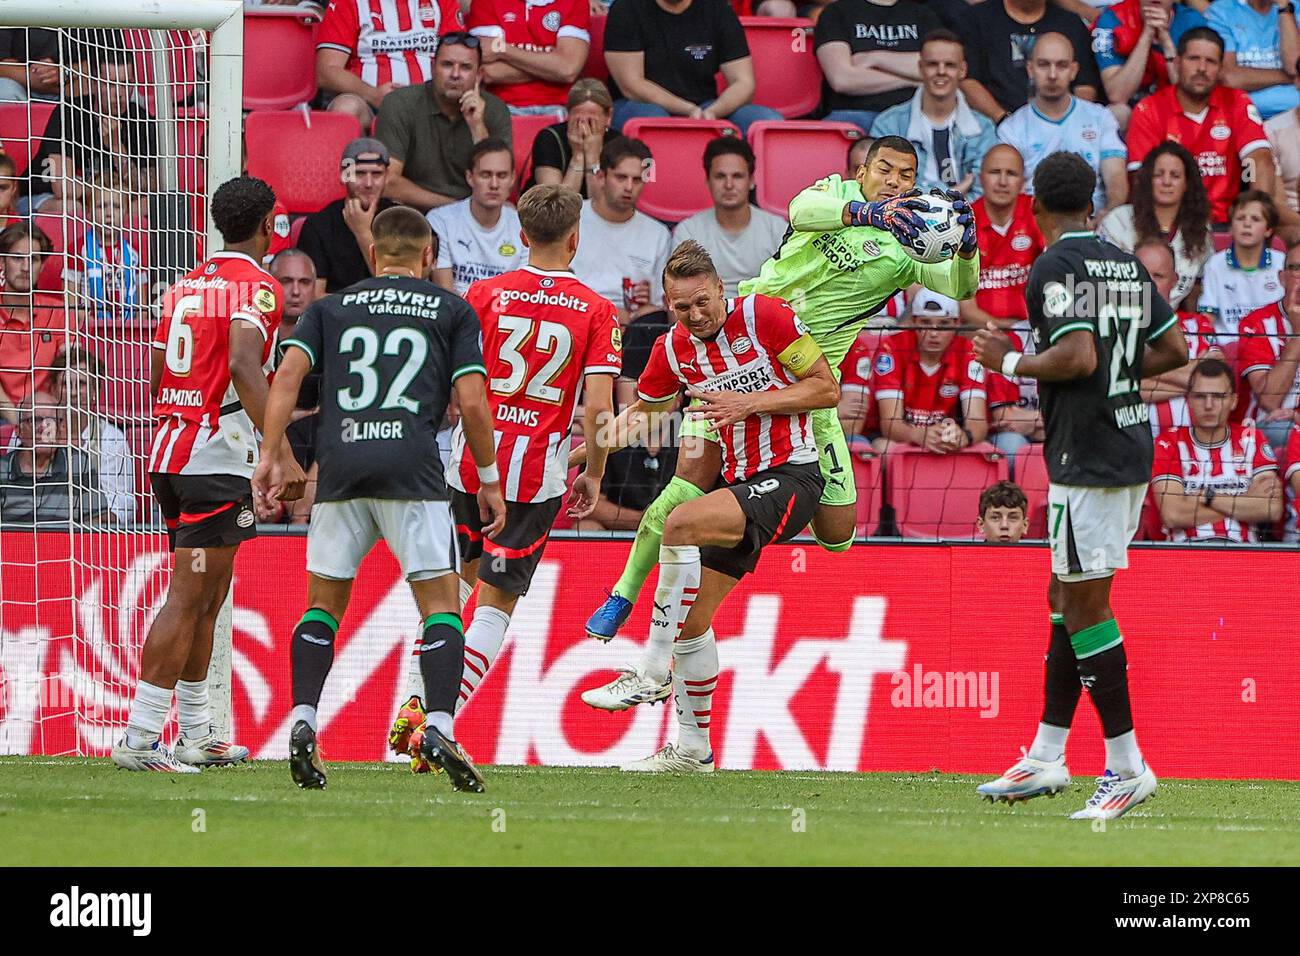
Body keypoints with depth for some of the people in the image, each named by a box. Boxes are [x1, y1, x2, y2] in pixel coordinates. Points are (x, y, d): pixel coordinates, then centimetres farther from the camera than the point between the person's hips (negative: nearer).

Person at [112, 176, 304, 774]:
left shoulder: (185, 286, 16)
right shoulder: (256, 287, -8)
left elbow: (156, 379, 19)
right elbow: (244, 366, -23)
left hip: (168, 454, 8)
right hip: (218, 459, -8)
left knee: (206, 598, 17)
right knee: (188, 600, -10)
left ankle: (196, 736, 21)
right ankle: (141, 737, -15)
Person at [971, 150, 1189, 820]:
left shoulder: (1055, 267, -13)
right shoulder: (1127, 265, 13)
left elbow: (1077, 357, -23)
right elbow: (1174, 349, 17)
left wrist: (1011, 363, -8)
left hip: (1088, 457, -9)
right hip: (1131, 446, 9)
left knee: (1084, 607, -5)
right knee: (1066, 598, 15)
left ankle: (1127, 766, -6)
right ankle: (1046, 759, 18)